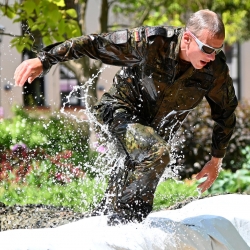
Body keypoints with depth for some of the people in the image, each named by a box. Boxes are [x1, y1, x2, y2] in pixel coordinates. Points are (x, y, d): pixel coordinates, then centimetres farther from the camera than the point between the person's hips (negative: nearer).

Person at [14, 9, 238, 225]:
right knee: (156, 153, -31)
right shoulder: (151, 43, -30)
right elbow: (96, 44, -23)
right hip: (122, 111, -5)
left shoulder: (216, 69, -18)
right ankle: (122, 219, -21)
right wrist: (44, 60, -27)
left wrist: (216, 160, 4)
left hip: (157, 130, 5)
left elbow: (226, 113, 0)